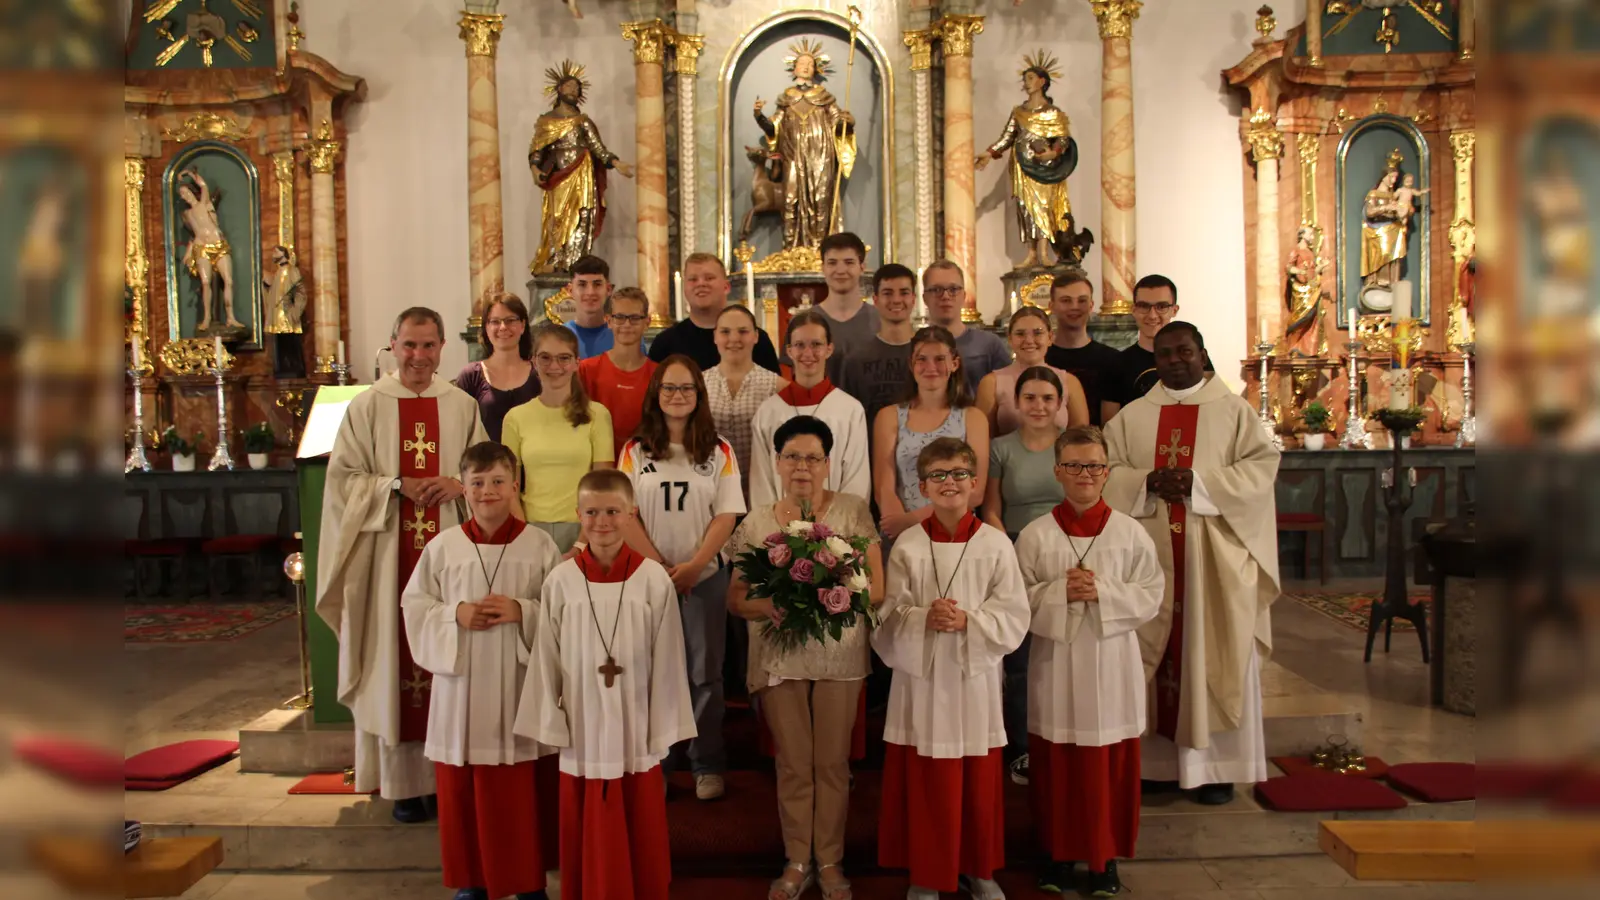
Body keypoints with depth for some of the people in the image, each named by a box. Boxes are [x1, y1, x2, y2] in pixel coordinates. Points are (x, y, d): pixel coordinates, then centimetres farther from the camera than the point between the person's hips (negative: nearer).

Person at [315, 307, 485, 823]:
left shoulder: (462, 406, 7)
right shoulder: (368, 406, 2)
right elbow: (342, 477, 0)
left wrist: (459, 484, -8)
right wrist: (399, 484, -13)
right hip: (389, 552, -1)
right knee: (397, 657, 1)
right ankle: (404, 781, 11)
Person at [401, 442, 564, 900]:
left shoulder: (539, 544, -3)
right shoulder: (443, 546, 1)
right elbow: (414, 605, 4)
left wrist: (523, 611, -17)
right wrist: (455, 614, -12)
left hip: (521, 682, -1)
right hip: (462, 681, 1)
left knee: (525, 788, 7)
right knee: (462, 787, 10)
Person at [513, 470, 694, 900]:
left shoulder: (655, 580, -10)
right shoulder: (560, 581, -7)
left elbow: (666, 664, -4)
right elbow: (546, 663, 0)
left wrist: (663, 735, -2)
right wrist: (553, 728, 1)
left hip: (637, 735, -1)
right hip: (582, 735, 1)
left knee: (641, 842, 12)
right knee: (587, 845, 13)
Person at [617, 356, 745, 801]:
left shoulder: (719, 451, 3)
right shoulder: (635, 451, 4)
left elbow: (726, 515, -2)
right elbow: (624, 514, -2)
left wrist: (694, 565, -12)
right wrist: (660, 566, -10)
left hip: (705, 575, 0)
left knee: (705, 671, 4)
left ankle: (707, 765, 15)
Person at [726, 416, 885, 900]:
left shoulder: (853, 511, -2)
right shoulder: (757, 522, 1)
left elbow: (876, 589, -5)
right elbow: (736, 598, 1)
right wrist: (775, 607, -20)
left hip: (840, 655, -1)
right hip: (778, 656, 1)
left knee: (832, 761, 9)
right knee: (793, 763, 10)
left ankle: (830, 861, 26)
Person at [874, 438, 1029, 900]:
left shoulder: (996, 544, -2)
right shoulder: (907, 546, -2)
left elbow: (1014, 618, -4)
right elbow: (888, 619, -3)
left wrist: (968, 621, -19)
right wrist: (923, 619, -22)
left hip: (975, 677, 1)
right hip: (921, 678, 0)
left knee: (978, 782, 11)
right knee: (923, 783, 6)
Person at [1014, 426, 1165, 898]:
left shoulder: (1130, 533, -1)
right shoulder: (1035, 534, -2)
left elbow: (1151, 595, -2)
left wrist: (1103, 591, -16)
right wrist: (1059, 592, -17)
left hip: (1111, 664, 0)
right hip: (1055, 664, 0)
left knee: (1111, 766, 8)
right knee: (1056, 765, 8)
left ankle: (1106, 857, 25)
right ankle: (1059, 853, 25)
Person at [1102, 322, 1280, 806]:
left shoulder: (1234, 411, 5)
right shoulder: (1132, 416, 12)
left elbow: (1261, 467, -4)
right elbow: (1107, 472, 5)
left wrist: (1199, 484, -15)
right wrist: (1147, 482, -14)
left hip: (1215, 555, -2)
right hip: (1150, 551, 2)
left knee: (1214, 653, 0)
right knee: (1153, 653, 3)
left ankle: (1215, 763, 8)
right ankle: (1154, 758, 11)